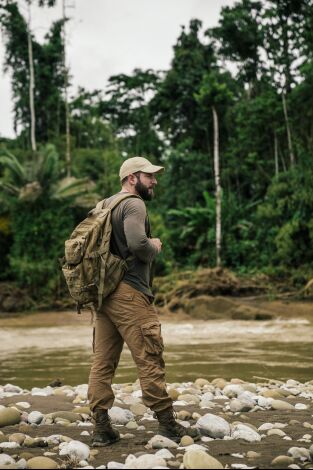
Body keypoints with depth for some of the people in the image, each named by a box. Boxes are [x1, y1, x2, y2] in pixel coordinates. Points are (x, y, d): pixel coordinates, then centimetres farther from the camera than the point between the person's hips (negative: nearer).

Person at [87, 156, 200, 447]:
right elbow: (137, 243, -24)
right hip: (128, 293, -9)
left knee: (102, 362, 7)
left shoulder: (105, 205, 20)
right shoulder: (133, 205, -8)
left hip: (103, 292, 9)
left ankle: (101, 428, 8)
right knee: (150, 360, -4)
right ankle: (167, 425, 1)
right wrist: (155, 246, -2)